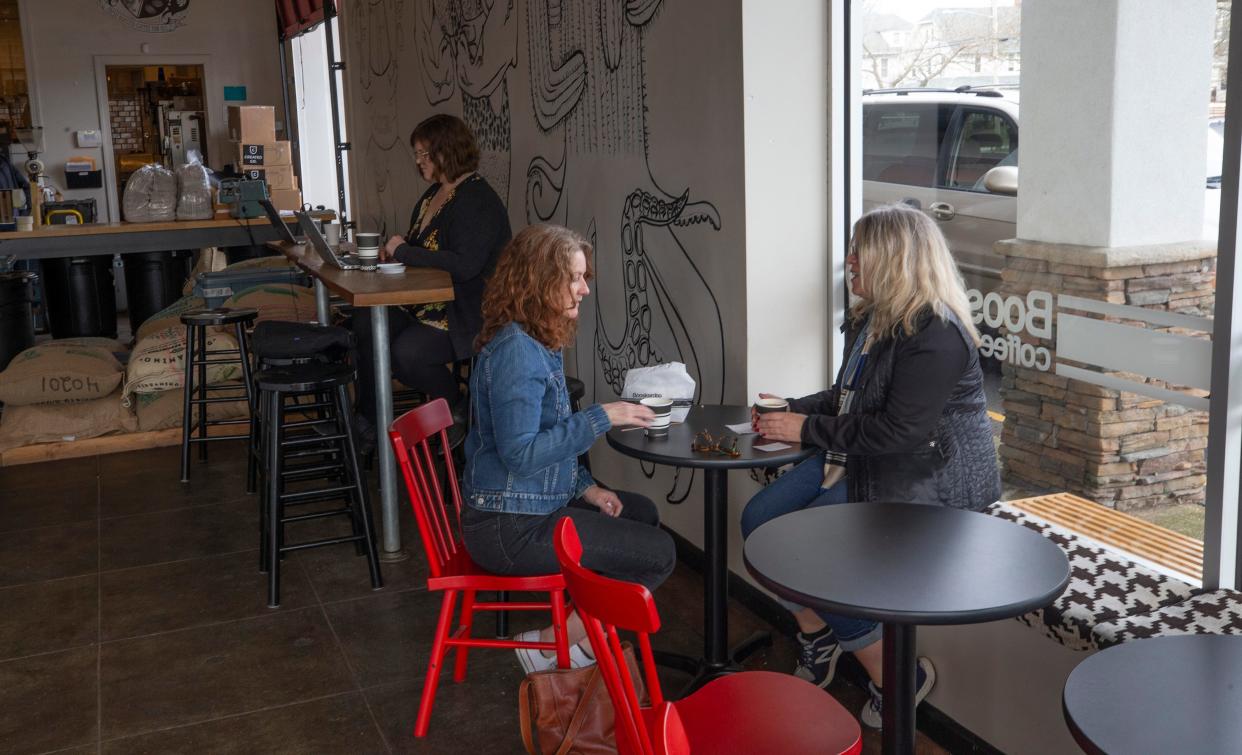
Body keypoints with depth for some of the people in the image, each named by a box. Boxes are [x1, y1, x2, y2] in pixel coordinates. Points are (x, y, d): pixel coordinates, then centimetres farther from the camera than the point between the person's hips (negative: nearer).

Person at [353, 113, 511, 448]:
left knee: (406, 353, -28)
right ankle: (367, 422, -1)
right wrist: (394, 251, 3)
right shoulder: (436, 192, 15)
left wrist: (404, 251, -19)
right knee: (365, 322, -9)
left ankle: (458, 411, -1)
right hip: (426, 302, 10)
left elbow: (465, 264, -28)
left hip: (465, 315, -10)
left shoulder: (478, 201, -16)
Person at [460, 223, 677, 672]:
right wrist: (601, 418, -25)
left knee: (642, 513, 22)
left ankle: (585, 635, 20)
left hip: (537, 503, 11)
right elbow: (520, 453, -28)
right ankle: (552, 645, 5)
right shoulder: (515, 351, -22)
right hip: (510, 527, -11)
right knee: (659, 554, -7)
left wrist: (586, 487, 7)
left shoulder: (538, 344, 10)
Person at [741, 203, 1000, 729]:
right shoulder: (873, 318, 11)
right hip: (862, 456, 10)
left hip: (928, 474, -10)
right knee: (759, 519, -4)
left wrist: (809, 429, -18)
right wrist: (791, 410, 5)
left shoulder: (935, 334, -21)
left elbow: (899, 430, -25)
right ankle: (817, 638, 14)